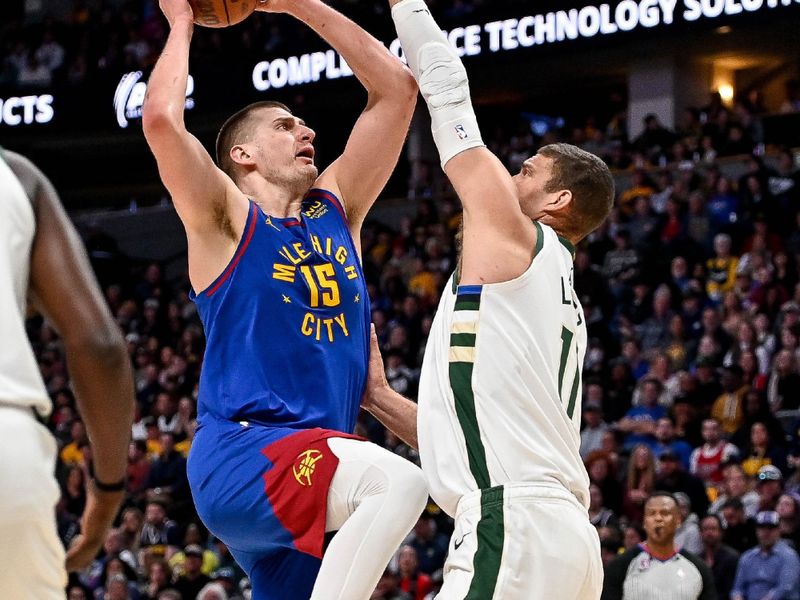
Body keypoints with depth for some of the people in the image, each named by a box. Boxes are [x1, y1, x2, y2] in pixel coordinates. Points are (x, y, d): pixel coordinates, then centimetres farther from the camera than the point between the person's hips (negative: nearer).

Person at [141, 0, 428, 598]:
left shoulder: (337, 208, 20)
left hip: (310, 466, 7)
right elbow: (161, 120, -15)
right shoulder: (226, 219, 2)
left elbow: (396, 87, 21)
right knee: (399, 483, -31)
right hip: (241, 456, -7)